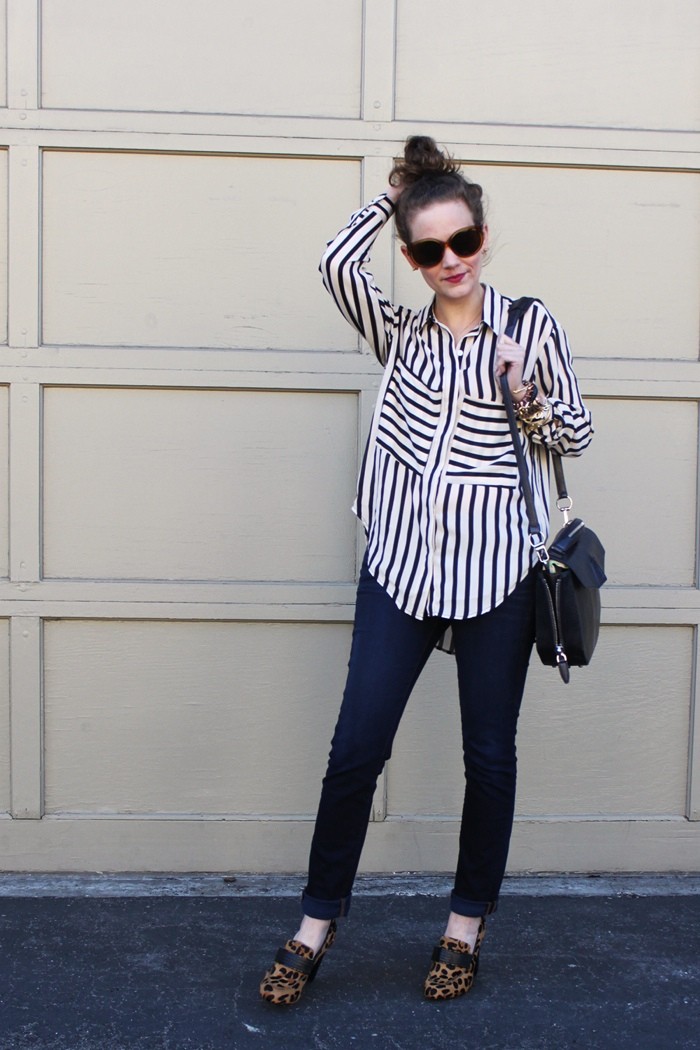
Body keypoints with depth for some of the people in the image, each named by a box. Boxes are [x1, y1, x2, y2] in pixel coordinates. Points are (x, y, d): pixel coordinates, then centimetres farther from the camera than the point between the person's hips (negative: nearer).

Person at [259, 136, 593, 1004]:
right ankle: (317, 925, 16)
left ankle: (465, 930, 25)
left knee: (489, 755, 7)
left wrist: (528, 398, -10)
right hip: (402, 561, 2)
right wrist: (396, 190, 7)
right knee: (356, 746, 0)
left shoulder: (531, 326, 6)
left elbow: (577, 434, 9)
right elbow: (338, 262, -3)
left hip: (496, 565, -1)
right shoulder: (400, 333, 13)